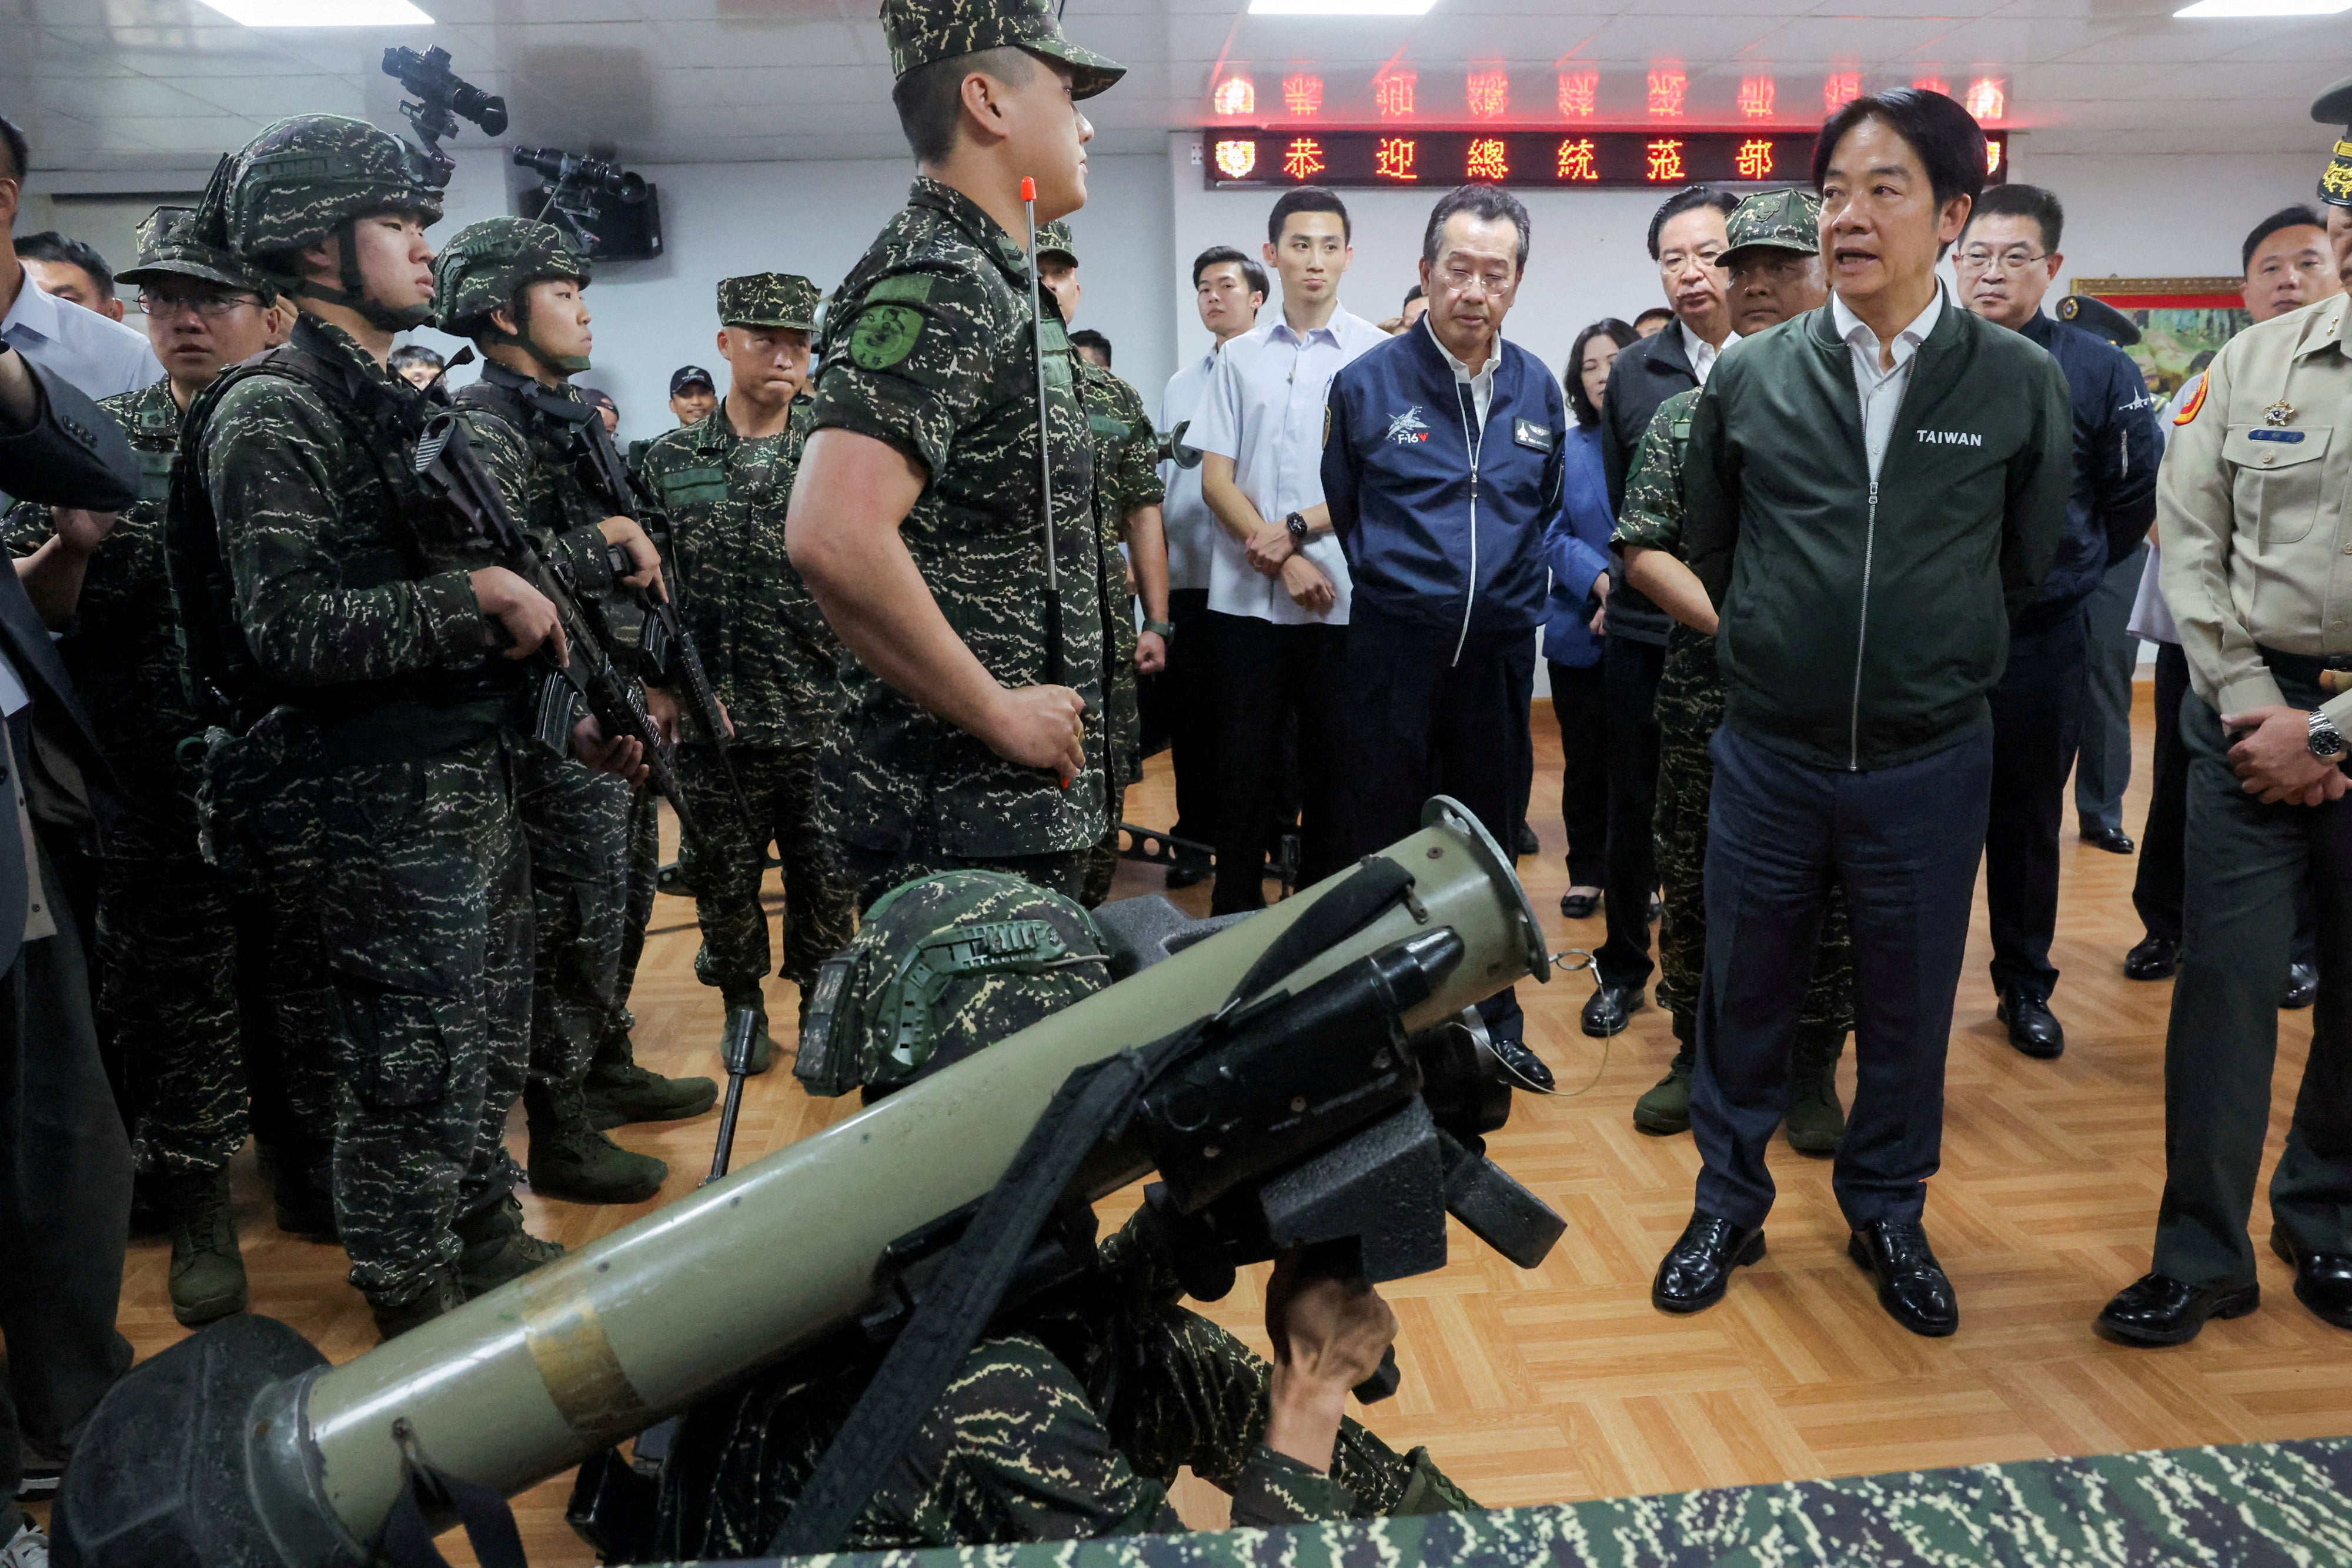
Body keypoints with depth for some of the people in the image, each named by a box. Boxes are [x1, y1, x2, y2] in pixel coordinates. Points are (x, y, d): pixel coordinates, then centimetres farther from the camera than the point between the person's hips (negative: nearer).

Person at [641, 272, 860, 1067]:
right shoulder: (672, 460, 5)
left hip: (823, 715, -1)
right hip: (716, 717, 1)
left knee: (827, 879, 7)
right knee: (726, 877, 11)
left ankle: (824, 1007, 26)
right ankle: (743, 1005, 31)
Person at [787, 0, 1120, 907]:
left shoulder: (990, 283, 16)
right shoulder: (942, 285, -16)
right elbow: (833, 536, -31)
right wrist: (1000, 713, -21)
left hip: (1023, 803, 10)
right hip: (968, 821, -10)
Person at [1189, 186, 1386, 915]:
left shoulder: (1376, 354, 2)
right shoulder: (1239, 357, 10)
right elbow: (1216, 478, 4)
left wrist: (1297, 528, -12)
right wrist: (1281, 560, -8)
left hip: (1342, 595, -2)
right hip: (1245, 596, 2)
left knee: (1332, 760, 5)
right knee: (1244, 758, 6)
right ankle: (1235, 911, 17)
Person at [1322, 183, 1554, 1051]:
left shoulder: (1538, 390, 5)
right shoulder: (1367, 382, -4)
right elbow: (1342, 507, 8)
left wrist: (1518, 585, 16)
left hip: (1500, 646, 3)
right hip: (1394, 644, -3)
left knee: (1489, 840, 13)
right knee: (1383, 844, 5)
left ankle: (1492, 1018, 27)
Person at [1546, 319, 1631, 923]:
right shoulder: (1566, 450, 5)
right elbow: (1555, 536, -1)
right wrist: (1602, 581, -18)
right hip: (1580, 631, 2)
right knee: (1585, 758, 11)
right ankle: (1586, 873, 25)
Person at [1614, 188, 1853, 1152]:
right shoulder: (1684, 417, 7)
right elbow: (1642, 550, 1)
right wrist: (1733, 622, -13)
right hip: (1706, 700, 2)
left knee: (1826, 892, 7)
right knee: (1693, 887, 10)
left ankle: (1811, 1071, 24)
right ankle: (1699, 1055, 28)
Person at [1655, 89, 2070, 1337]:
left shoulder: (2020, 382, -4)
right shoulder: (1750, 377, -3)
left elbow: (2025, 560, 9)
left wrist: (1933, 659, 12)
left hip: (1930, 762, 0)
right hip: (1767, 754, 1)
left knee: (1907, 1007, 13)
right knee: (1743, 995, 12)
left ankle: (1887, 1214, 36)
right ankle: (1728, 1207, 32)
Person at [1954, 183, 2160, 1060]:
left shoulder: (2098, 372, -1)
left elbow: (2136, 496, 8)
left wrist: (2067, 569, 9)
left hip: (2043, 639, 0)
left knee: (2029, 822, 12)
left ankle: (2026, 985, 27)